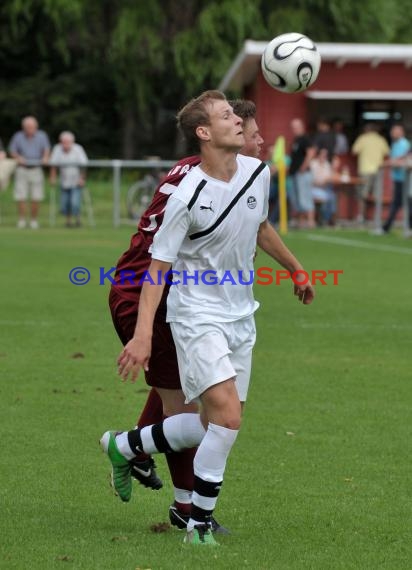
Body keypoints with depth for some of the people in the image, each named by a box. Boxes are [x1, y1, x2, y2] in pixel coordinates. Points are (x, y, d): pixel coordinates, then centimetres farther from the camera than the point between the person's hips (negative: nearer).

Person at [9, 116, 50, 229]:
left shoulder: (42, 136, 0)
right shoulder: (18, 137, -3)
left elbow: (46, 149, 8)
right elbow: (12, 151, 6)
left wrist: (45, 157, -12)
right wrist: (18, 157, -13)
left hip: (36, 170, 1)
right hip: (22, 169, -1)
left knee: (36, 197, -2)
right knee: (21, 197, -6)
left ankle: (34, 220, 11)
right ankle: (22, 220, 6)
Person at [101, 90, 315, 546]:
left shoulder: (258, 173, 0)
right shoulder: (188, 197, -20)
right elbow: (159, 265, -17)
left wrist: (295, 270, 31)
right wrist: (142, 334, -24)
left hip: (240, 316, 7)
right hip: (198, 315, -7)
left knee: (215, 426, 9)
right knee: (227, 415, -18)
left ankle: (124, 447, 31)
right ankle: (198, 525, -3)